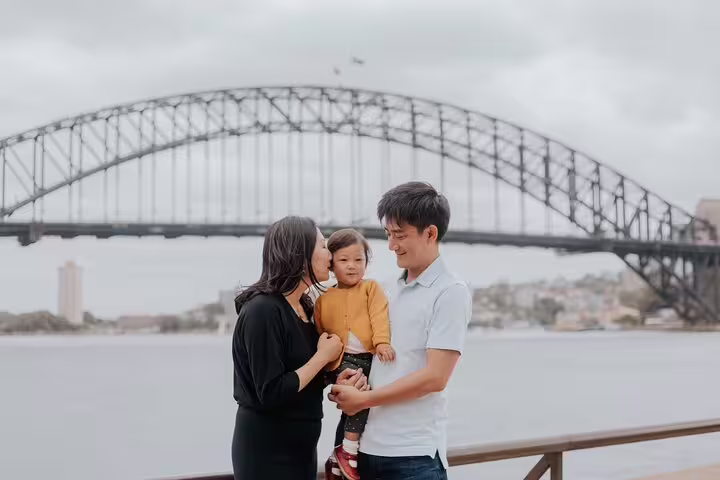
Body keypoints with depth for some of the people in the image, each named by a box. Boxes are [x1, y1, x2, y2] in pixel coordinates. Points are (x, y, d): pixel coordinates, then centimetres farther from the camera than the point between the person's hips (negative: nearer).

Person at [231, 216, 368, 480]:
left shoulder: (304, 306, 5)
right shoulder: (263, 310, -20)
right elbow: (271, 394, -24)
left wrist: (336, 380, -6)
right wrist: (323, 357, -15)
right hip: (266, 451, -8)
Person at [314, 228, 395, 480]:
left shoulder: (371, 288, 8)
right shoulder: (324, 299, 12)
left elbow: (380, 317, -7)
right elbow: (318, 333, 15)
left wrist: (382, 342, -23)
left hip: (369, 359, 1)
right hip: (341, 361, -1)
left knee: (355, 404, -2)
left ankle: (337, 457, 17)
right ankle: (348, 450, -11)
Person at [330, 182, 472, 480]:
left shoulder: (450, 293, -8)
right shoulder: (392, 292, 13)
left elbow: (434, 377, -15)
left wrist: (363, 399, -10)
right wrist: (349, 388, -1)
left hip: (415, 454, -6)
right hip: (369, 446, 6)